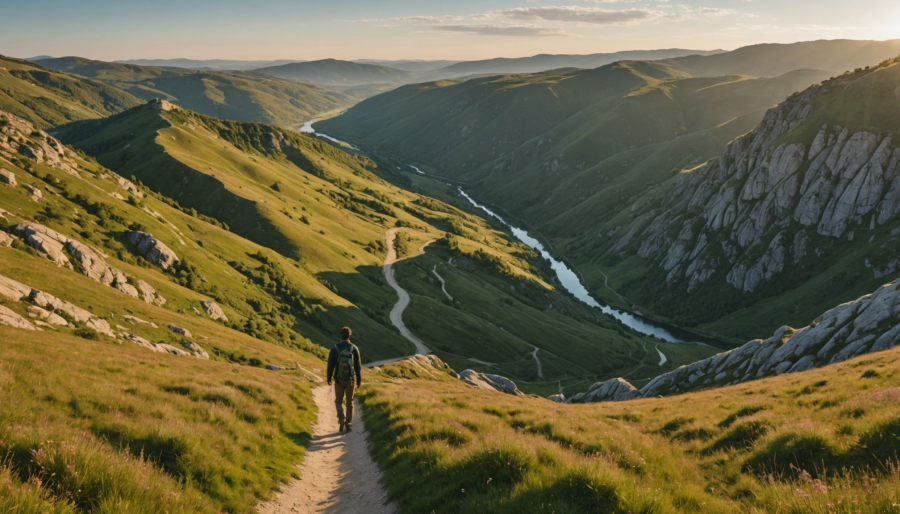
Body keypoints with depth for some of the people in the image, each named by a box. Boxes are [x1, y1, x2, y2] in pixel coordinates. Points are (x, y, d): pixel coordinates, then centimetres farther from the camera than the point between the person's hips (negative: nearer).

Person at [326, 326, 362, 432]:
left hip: (339, 379, 0)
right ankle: (348, 424, 13)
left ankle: (341, 419, -7)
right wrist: (359, 380, 4)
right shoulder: (354, 348, -6)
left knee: (339, 401, 15)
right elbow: (357, 366, -4)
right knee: (349, 402, 13)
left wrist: (329, 379, 5)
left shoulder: (334, 348, -8)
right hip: (350, 380, 1)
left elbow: (330, 365, -7)